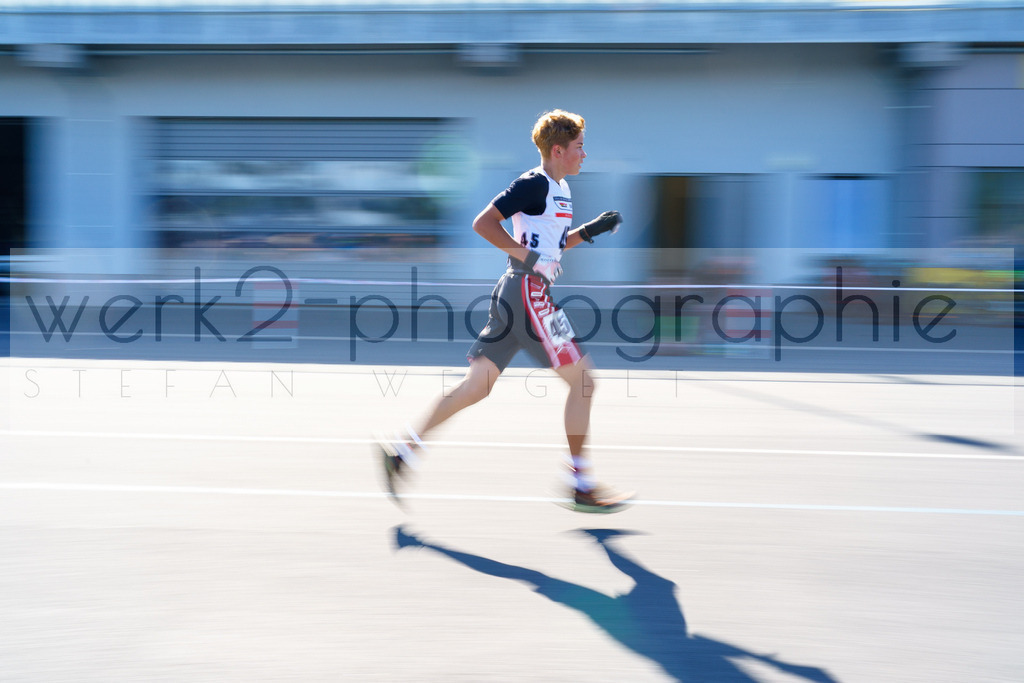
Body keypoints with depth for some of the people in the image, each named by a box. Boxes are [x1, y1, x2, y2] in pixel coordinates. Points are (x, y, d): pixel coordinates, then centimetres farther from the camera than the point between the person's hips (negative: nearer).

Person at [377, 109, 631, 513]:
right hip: (528, 293, -10)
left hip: (514, 296, 10)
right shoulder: (534, 184, -11)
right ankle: (580, 486, 1)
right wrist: (529, 257, -19)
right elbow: (483, 223, -16)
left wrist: (589, 230, 16)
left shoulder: (561, 189, 18)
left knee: (477, 385, 7)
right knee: (582, 378, -4)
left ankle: (404, 449, 6)